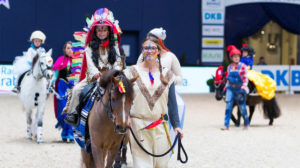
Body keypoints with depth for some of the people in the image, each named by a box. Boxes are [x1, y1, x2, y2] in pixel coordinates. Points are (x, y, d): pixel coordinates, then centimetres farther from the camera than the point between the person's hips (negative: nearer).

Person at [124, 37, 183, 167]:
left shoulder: (166, 74, 9)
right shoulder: (132, 72, 3)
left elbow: (172, 102, 11)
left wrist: (176, 125, 4)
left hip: (160, 126, 2)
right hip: (138, 126, -2)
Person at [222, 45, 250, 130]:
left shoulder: (243, 66, -7)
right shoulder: (229, 67, 8)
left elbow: (245, 79, -9)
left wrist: (243, 88, -20)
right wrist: (226, 87, 14)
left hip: (239, 89, -3)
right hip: (231, 88, 3)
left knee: (242, 107, 6)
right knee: (228, 105, -9)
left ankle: (246, 123, 26)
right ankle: (226, 125, -10)